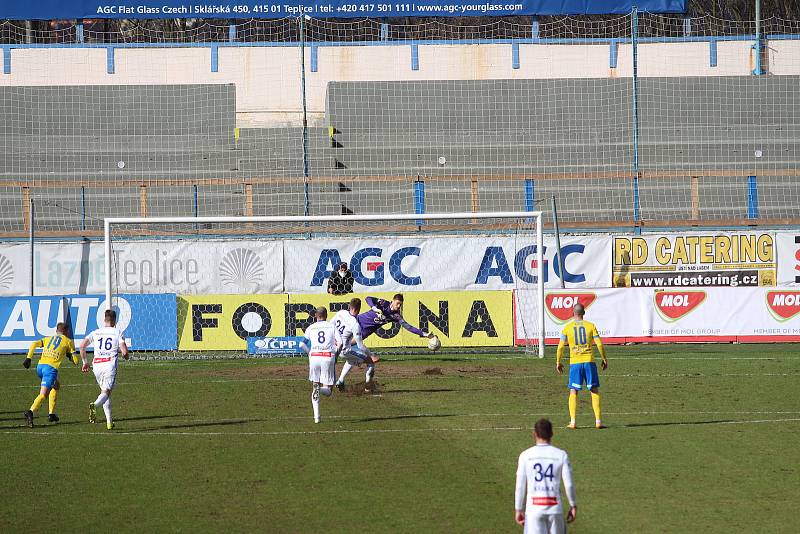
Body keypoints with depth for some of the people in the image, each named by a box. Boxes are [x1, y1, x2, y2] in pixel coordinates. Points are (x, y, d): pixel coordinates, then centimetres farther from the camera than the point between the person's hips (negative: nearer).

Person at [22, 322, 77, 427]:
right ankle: (30, 412, -37)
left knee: (56, 385, 29)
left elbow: (34, 344, 7)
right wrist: (69, 355, 32)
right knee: (43, 394, -12)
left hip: (40, 366, 6)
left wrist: (28, 358, 3)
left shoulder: (48, 339, 24)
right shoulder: (68, 341, 14)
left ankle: (51, 413, 24)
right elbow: (75, 361, 10)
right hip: (51, 368, -6)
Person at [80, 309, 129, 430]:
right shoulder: (118, 332, 4)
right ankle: (94, 405, -43)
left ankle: (109, 421, 13)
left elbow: (82, 345, 3)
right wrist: (125, 356, 20)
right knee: (106, 392, -9)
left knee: (105, 391, 18)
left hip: (97, 365, 4)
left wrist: (84, 362, 13)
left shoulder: (95, 333, 13)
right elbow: (124, 352, -4)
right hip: (110, 364, -4)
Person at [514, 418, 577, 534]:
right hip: (555, 509, 1)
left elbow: (520, 486, 1)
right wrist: (573, 506, 13)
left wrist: (518, 510, 9)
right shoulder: (561, 455, 0)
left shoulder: (525, 455, -1)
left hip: (533, 509, -1)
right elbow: (569, 484, 0)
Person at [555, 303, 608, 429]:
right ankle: (598, 420, 1)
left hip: (575, 362, 0)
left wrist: (558, 362, 13)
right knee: (595, 391, 6)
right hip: (589, 361, 0)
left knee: (573, 392, 6)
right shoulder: (590, 326, 1)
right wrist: (604, 359, 10)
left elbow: (560, 347, 2)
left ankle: (573, 422, 0)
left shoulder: (567, 327, 1)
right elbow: (599, 344, -1)